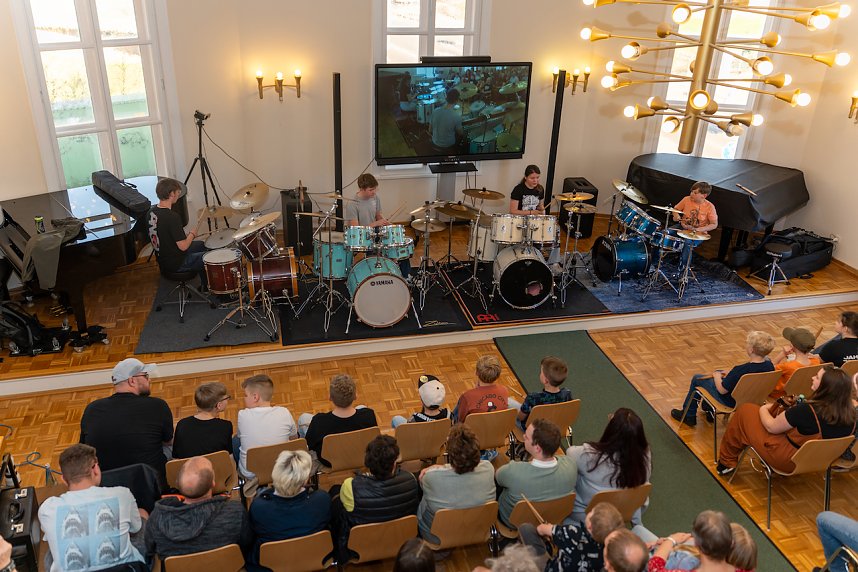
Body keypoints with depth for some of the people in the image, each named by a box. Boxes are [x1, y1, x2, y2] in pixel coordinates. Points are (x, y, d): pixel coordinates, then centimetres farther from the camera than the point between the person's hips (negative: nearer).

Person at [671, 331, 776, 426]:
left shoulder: (740, 370, -37)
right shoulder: (770, 366, -16)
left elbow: (722, 390, -23)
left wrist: (717, 376, -4)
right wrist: (731, 374, 3)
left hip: (731, 402, -7)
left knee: (696, 378, 12)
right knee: (719, 372, 28)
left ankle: (688, 416, 30)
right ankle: (708, 408, 43)